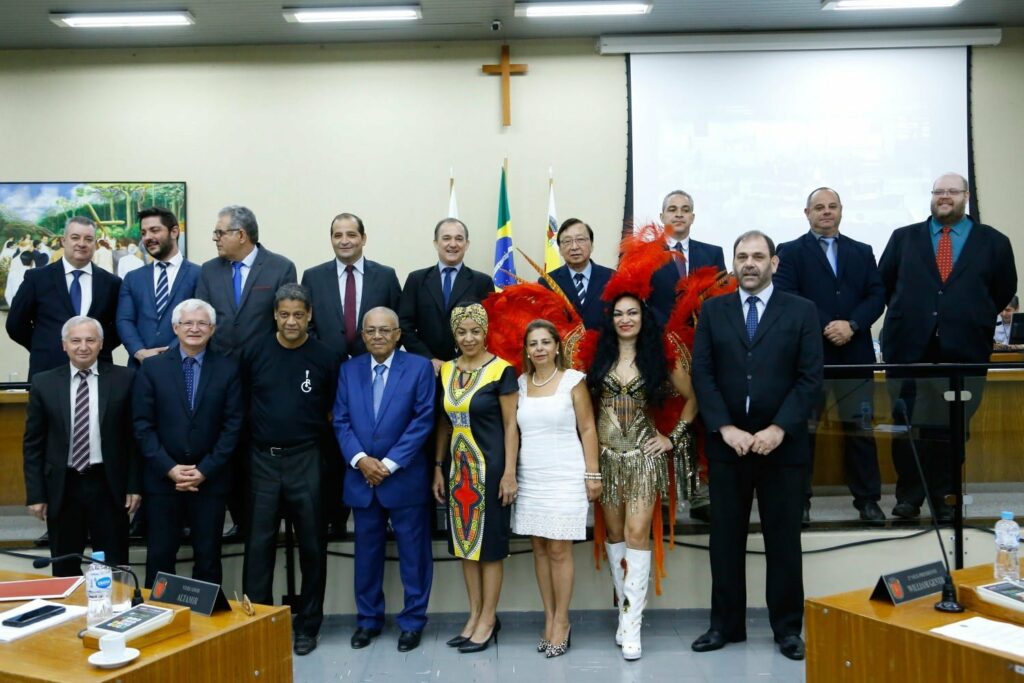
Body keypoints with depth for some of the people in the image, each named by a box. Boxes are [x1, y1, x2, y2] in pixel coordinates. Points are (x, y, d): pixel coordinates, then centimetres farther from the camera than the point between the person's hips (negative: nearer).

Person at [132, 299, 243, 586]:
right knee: (160, 556, 6)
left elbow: (233, 424, -3)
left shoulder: (228, 369, 1)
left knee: (208, 556, 8)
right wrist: (169, 468, -11)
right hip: (162, 478, 0)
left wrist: (205, 470, -9)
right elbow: (143, 425, -1)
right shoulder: (152, 368, 2)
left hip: (210, 479, 0)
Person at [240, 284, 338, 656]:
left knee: (311, 544, 7)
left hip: (306, 460, -1)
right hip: (263, 459, 1)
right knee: (259, 545, 6)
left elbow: (334, 409, 5)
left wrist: (316, 434, -2)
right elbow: (241, 399, 9)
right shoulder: (254, 351, 0)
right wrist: (259, 429, 8)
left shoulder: (325, 357, -3)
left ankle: (307, 625, 20)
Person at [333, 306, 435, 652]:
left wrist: (389, 463, -13)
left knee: (413, 553, 6)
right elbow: (341, 421, 4)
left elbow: (423, 420, -9)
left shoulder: (419, 367, -3)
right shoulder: (348, 370, 8)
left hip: (405, 478, -3)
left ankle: (412, 621, 18)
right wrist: (360, 459, -12)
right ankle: (368, 619, 26)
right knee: (366, 552, 12)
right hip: (361, 477, 3)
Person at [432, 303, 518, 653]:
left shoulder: (501, 370, -9)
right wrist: (439, 467, 10)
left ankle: (489, 618, 15)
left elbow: (511, 425, -9)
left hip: (490, 466, -6)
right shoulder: (446, 370, 7)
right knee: (464, 539, 11)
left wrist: (509, 473, -13)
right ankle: (474, 614, 23)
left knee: (490, 541, 3)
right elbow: (444, 423, 13)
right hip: (458, 466, 6)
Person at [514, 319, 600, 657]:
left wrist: (592, 474, -6)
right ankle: (549, 618, 18)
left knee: (559, 550, -2)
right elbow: (514, 430, 11)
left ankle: (562, 622, 10)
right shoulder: (520, 383, 7)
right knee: (539, 548, 7)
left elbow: (587, 429, -2)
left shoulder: (573, 380, -3)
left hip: (565, 477, -4)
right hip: (530, 477, 4)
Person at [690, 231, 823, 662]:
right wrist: (725, 428, -11)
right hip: (726, 443, 2)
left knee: (783, 539, 7)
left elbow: (811, 378, -4)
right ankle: (726, 624, 20)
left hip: (782, 443, -1)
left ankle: (788, 628, 20)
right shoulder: (713, 311, 7)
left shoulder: (802, 311, 3)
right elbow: (702, 374, 0)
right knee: (725, 538, 8)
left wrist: (779, 429, -14)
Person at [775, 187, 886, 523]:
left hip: (855, 353, 3)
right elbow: (786, 297, -7)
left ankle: (867, 498, 15)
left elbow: (876, 295, 6)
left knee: (859, 428, 5)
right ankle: (800, 499, 11)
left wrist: (851, 325, -11)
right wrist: (826, 327, -15)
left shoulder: (862, 252, 16)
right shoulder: (790, 252, 5)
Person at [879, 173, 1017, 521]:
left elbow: (1004, 291, 14)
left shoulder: (993, 242, 7)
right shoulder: (903, 238, 9)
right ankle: (908, 496, 15)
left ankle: (943, 498, 18)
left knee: (950, 429, 5)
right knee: (906, 428, 4)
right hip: (909, 349, 1)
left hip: (963, 351, 0)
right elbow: (884, 284, 15)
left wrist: (973, 321, 11)